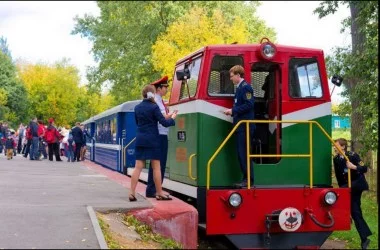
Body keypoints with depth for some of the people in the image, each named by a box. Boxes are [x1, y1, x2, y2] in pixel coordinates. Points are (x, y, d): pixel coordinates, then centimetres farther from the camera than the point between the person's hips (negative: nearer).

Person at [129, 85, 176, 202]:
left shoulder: (137, 107, 8)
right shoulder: (154, 107, -10)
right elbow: (164, 123, -10)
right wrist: (172, 118, 7)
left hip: (140, 139, 5)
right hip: (152, 140, -5)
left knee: (138, 167, 4)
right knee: (156, 167, 2)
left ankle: (132, 193, 0)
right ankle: (159, 193, 8)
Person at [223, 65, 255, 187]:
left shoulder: (245, 87, -10)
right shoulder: (239, 88, 18)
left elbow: (249, 105, -19)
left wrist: (233, 110, -15)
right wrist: (231, 111, 7)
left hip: (245, 126, -10)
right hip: (240, 126, 10)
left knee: (244, 153, -7)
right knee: (240, 154, 11)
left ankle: (249, 179, -2)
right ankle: (246, 178, 17)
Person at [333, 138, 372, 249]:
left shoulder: (353, 155, -16)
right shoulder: (336, 159, 0)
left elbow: (364, 168, -21)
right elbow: (338, 176, 7)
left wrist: (354, 167, -38)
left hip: (357, 183, -5)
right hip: (348, 187, 5)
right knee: (355, 212, 3)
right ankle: (364, 239, 8)